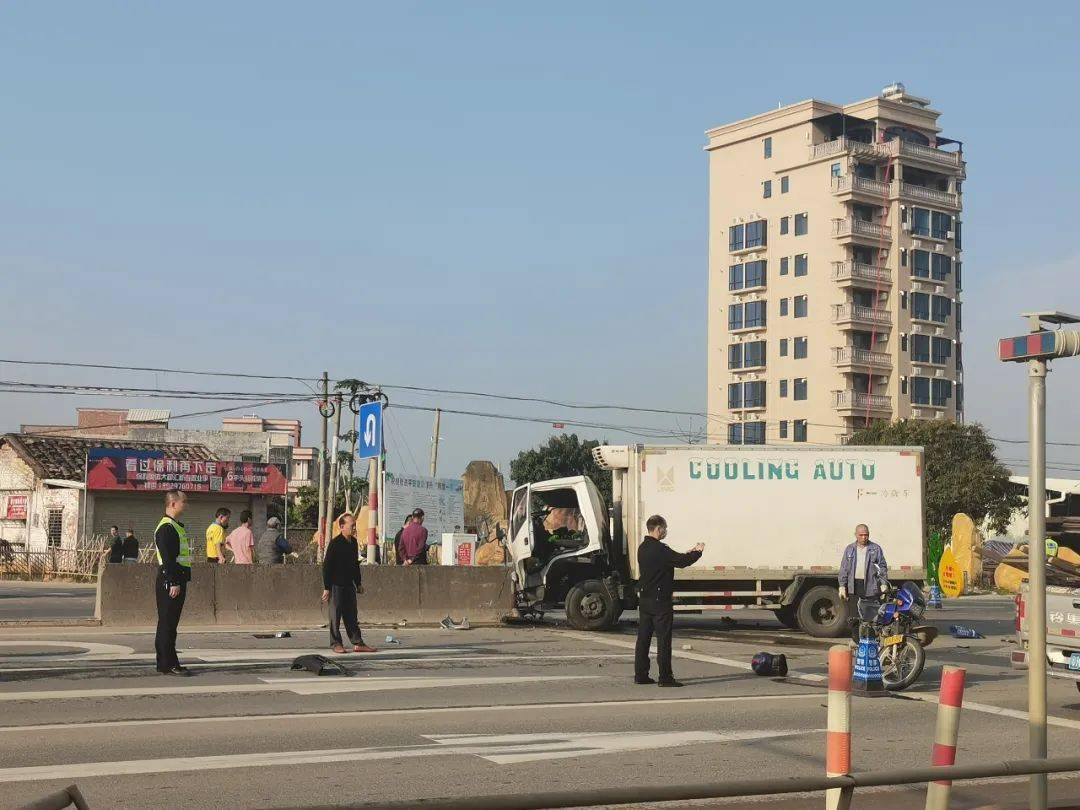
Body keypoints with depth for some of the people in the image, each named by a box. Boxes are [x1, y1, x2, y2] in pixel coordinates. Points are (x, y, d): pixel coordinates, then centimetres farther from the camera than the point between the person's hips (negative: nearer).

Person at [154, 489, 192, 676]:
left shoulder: (177, 526, 19)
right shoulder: (166, 528, -14)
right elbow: (167, 558, -21)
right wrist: (173, 583, -24)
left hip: (178, 580, 10)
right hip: (169, 582, -10)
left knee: (171, 624, 13)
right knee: (167, 624, -5)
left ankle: (169, 663, 18)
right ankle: (167, 665, -3)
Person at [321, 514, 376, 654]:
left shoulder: (354, 542, 9)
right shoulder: (335, 543, -13)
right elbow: (327, 566, -12)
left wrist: (358, 583, 19)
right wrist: (326, 588, -13)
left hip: (349, 584, 7)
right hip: (337, 585, -7)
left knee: (351, 615, 9)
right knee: (336, 615, 1)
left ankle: (358, 643, 10)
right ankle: (336, 643, 8)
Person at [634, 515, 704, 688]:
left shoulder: (643, 548, 12)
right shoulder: (660, 549, -17)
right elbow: (681, 562, -18)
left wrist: (690, 553, 20)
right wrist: (697, 552, 0)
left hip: (645, 600, 9)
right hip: (660, 601, -9)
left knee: (643, 638, 10)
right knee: (663, 639, -4)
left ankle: (640, 675, 13)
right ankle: (665, 677, -3)